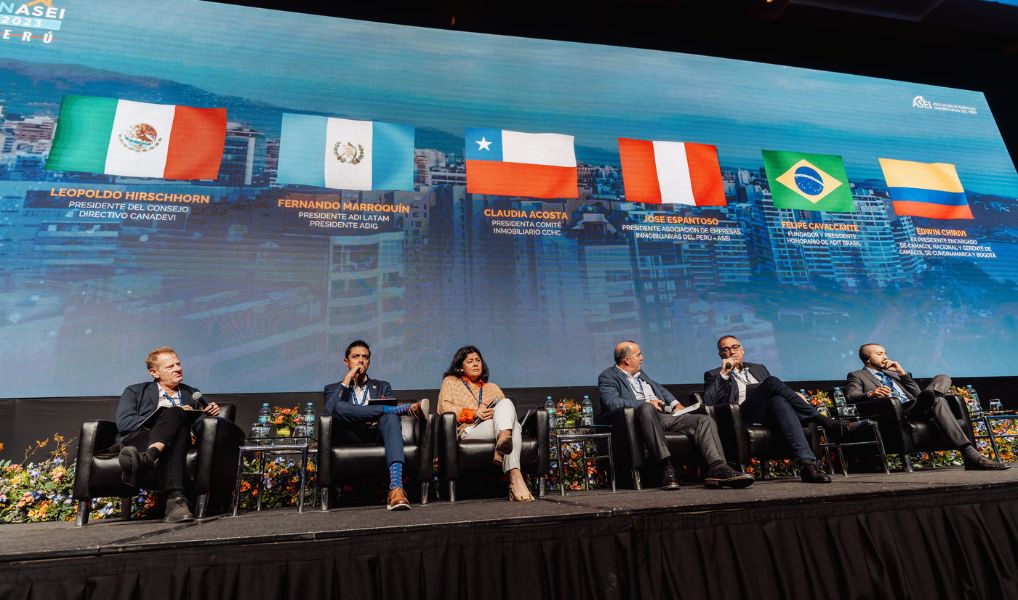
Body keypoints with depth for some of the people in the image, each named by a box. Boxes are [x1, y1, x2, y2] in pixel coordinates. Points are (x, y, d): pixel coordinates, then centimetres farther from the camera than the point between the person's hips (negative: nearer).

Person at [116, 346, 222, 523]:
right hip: (138, 438, -2)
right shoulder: (135, 392, 20)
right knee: (175, 412, -33)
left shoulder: (192, 394, 28)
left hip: (173, 441, 2)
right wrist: (175, 414, -8)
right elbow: (123, 422, 1)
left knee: (174, 414, -33)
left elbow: (199, 427, 22)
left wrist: (210, 414, -1)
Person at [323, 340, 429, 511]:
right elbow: (330, 410, -2)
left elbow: (390, 413, 10)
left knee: (390, 417, -35)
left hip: (378, 434, 1)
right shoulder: (333, 388, 22)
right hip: (352, 438, -1)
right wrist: (347, 379, -1)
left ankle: (396, 489, -52)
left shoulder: (383, 386, 27)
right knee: (339, 407, -31)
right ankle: (405, 408, -25)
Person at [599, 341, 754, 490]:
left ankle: (718, 468, -31)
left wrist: (676, 404, 19)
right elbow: (612, 403, -15)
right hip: (643, 416, -7)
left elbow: (660, 389, 38)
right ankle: (666, 467, -40)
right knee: (646, 408, -41)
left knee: (705, 420, -12)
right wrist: (647, 403, -16)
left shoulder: (641, 373, 28)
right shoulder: (607, 377, 2)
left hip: (666, 415, 8)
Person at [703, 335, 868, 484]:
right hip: (744, 415, -4)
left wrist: (794, 395, 3)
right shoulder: (713, 375, 18)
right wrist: (723, 373, -2)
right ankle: (829, 424, -31)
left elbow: (778, 392, 26)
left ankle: (807, 463, -49)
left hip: (770, 412, 4)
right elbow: (708, 402, 0)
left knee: (779, 402, -34)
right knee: (772, 381, -29)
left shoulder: (758, 368, 33)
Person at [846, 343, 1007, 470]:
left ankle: (928, 396, -42)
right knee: (938, 401, -32)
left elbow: (917, 393, 26)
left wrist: (901, 372, 15)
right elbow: (850, 396, -7)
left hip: (914, 407, 7)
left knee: (943, 378, -9)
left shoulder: (891, 373, 36)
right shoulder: (857, 376, 13)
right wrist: (871, 393, -28)